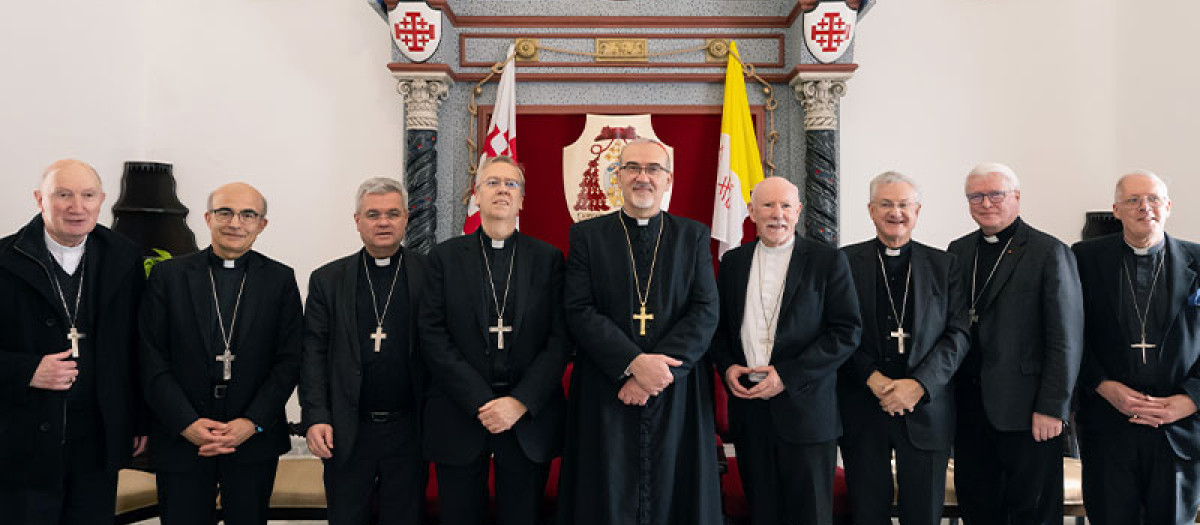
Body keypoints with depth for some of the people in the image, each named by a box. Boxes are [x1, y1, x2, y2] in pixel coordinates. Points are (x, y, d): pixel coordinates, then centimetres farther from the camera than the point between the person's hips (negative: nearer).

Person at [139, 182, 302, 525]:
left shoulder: (281, 280, 3)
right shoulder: (168, 275, 3)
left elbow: (289, 360, -1)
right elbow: (152, 360, -2)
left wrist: (252, 423, -11)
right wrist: (186, 423, -11)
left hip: (255, 441, 0)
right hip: (181, 441, 0)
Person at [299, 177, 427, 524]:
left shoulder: (429, 275, -1)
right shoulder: (327, 280, 5)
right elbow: (313, 352, 2)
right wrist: (315, 417, -8)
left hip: (408, 430, -1)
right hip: (346, 433, 1)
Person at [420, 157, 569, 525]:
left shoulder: (548, 259, 5)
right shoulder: (445, 257, 4)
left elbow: (560, 339, -2)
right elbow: (433, 336, -4)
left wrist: (520, 402, -13)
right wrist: (481, 403, -12)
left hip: (529, 419, 0)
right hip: (460, 419, 0)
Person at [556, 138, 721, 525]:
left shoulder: (694, 236, 8)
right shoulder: (587, 235, 4)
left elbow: (705, 312, -1)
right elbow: (579, 311, -5)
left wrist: (661, 368, -14)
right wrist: (633, 363, -17)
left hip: (677, 396, 1)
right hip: (606, 395, -1)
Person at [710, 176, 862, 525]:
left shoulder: (827, 261, -2)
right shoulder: (733, 262, 10)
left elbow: (847, 331, -8)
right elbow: (720, 325, 17)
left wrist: (787, 376, -15)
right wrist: (726, 366, -3)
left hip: (805, 408, -3)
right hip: (748, 407, 3)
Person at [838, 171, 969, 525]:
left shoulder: (943, 266, 8)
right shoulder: (846, 262, 4)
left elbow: (958, 334, 0)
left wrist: (918, 384, -13)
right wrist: (873, 379, -14)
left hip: (926, 409, 1)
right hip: (862, 411, -1)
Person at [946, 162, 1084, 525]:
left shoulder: (1050, 254, -6)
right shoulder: (958, 251, 10)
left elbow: (1066, 340, -9)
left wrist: (1052, 407, -13)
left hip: (1027, 413, -5)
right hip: (969, 408, 5)